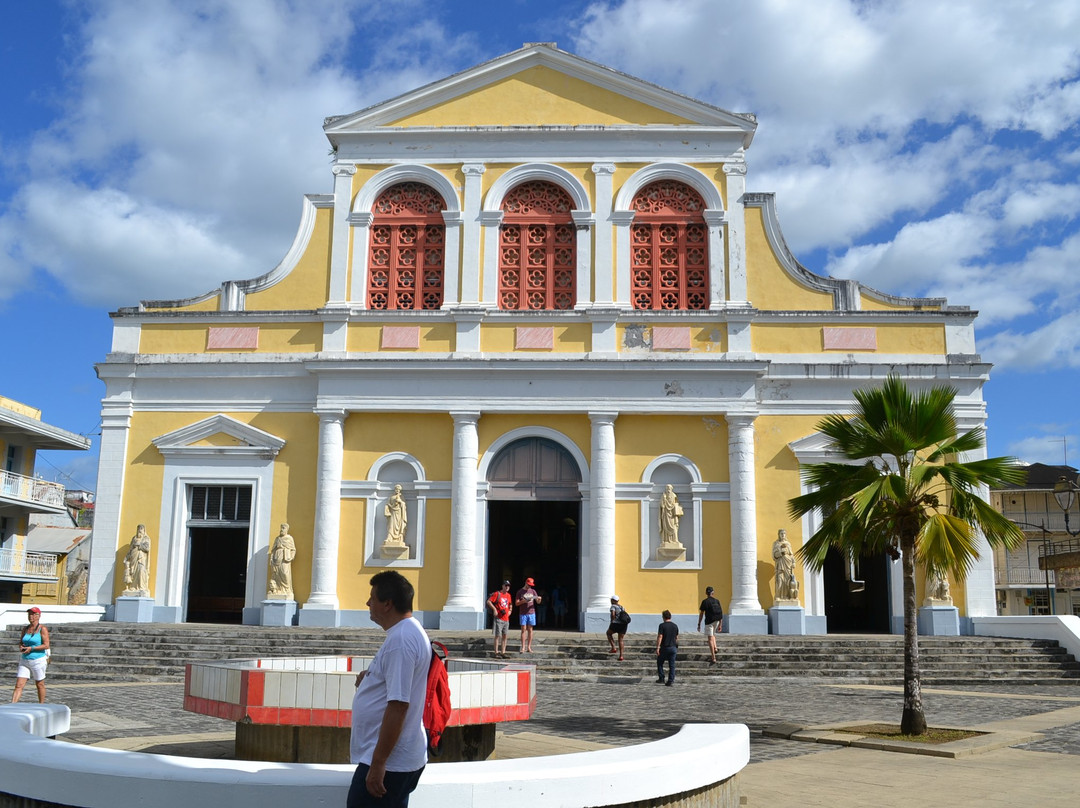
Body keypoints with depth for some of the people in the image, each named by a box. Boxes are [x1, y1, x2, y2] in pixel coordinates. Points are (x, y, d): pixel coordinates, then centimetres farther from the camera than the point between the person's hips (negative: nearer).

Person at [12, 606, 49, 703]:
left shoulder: (42, 629, -9)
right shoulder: (25, 629, 9)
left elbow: (46, 645, -14)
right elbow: (20, 642, 19)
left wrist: (31, 648, -19)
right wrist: (21, 647, -4)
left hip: (38, 661, -5)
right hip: (24, 661, 5)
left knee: (40, 684, 8)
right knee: (18, 685, -3)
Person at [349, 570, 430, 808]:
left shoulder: (400, 639, -21)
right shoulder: (412, 631, 11)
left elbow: (398, 705, -25)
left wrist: (378, 763, -23)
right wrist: (369, 679, 7)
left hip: (389, 761, -10)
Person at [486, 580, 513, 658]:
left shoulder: (508, 595, 14)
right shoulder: (497, 594, -6)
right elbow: (488, 602, -10)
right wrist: (494, 609, -17)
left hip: (506, 619, 7)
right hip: (499, 619, -7)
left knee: (505, 636, 7)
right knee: (498, 636, -5)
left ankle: (503, 652, 13)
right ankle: (496, 653, -2)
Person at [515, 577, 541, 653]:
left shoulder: (533, 591, 9)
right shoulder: (520, 592, 2)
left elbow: (537, 602, 6)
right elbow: (516, 603, -1)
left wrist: (539, 599, -17)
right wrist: (523, 601, -19)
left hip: (531, 613, 2)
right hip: (523, 614, -2)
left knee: (530, 630, 3)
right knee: (523, 630, -4)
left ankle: (529, 647, 6)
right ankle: (523, 648, -3)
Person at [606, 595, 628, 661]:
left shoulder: (613, 606, -2)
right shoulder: (622, 607, 19)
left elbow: (613, 614, -18)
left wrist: (611, 622, -6)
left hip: (616, 624, -6)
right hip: (624, 625, 6)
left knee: (609, 633, 22)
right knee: (620, 640, 10)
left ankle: (613, 647, 8)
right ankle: (621, 656, -2)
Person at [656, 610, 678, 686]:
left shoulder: (662, 625, -10)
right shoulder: (675, 626, 6)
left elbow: (660, 637, -15)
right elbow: (677, 638, 13)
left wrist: (657, 648, -13)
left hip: (664, 648, -4)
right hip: (673, 648, 4)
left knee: (659, 662, 14)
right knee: (672, 665, 6)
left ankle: (661, 678, 11)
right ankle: (670, 681, 4)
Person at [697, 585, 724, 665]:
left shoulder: (705, 602, -6)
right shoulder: (717, 601, 5)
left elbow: (701, 614, -6)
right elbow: (721, 614, 6)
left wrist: (699, 624, 2)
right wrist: (720, 625, 13)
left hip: (709, 621, -5)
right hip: (716, 621, 5)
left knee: (710, 639, -4)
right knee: (713, 635, 32)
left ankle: (713, 658, -10)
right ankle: (715, 648, 12)